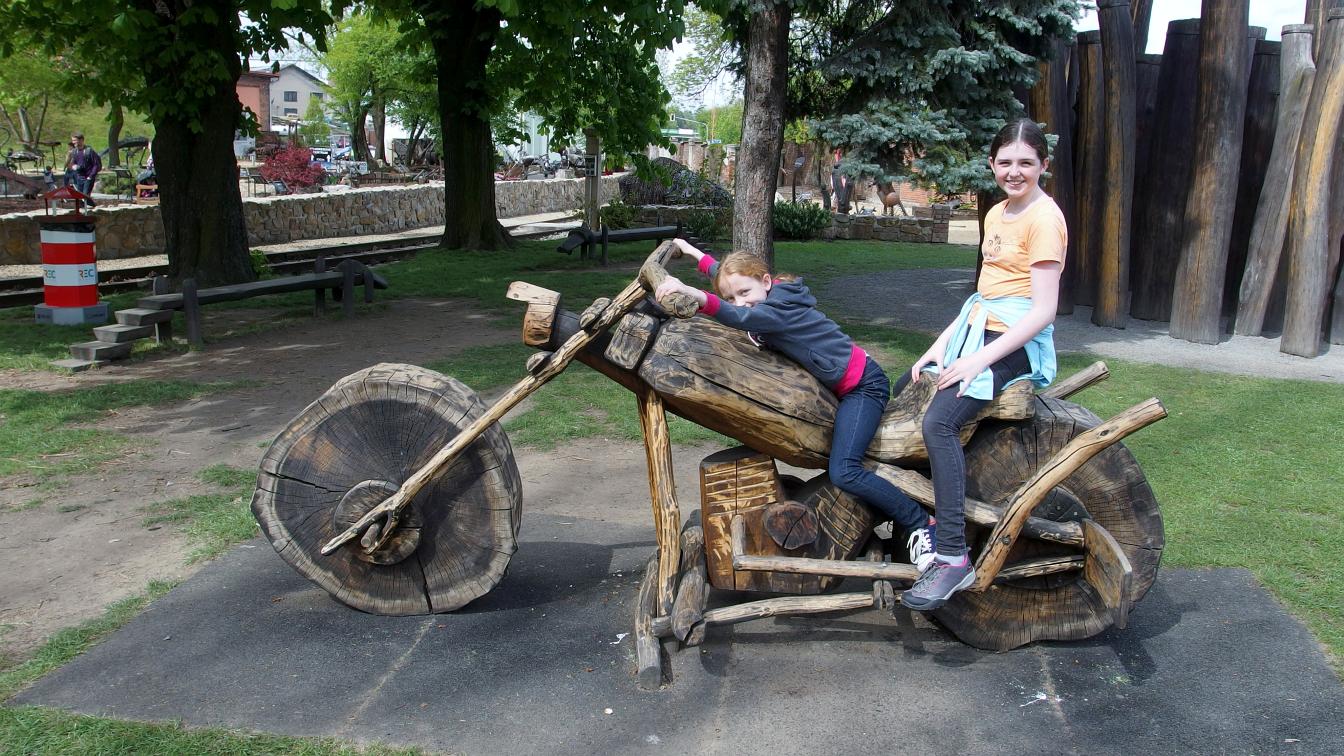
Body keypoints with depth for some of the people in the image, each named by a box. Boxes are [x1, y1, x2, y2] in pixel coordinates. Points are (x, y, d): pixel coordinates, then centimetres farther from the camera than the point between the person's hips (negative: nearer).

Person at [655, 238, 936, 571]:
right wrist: (695, 253, 34)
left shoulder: (782, 307, -23)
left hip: (863, 385, -11)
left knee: (843, 472, -25)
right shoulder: (768, 301, 3)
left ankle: (920, 524, -13)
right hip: (840, 388, 11)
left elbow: (740, 318, -46)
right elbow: (728, 273, 25)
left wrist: (692, 293, -60)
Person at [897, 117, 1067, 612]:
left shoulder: (1044, 218, -11)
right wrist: (942, 344, 5)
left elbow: (1043, 310, -18)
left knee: (939, 421, -29)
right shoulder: (997, 214, 16)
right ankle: (925, 510, 22)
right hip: (977, 330, 10)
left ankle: (953, 557, -28)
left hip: (1017, 342, -10)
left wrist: (980, 360, -22)